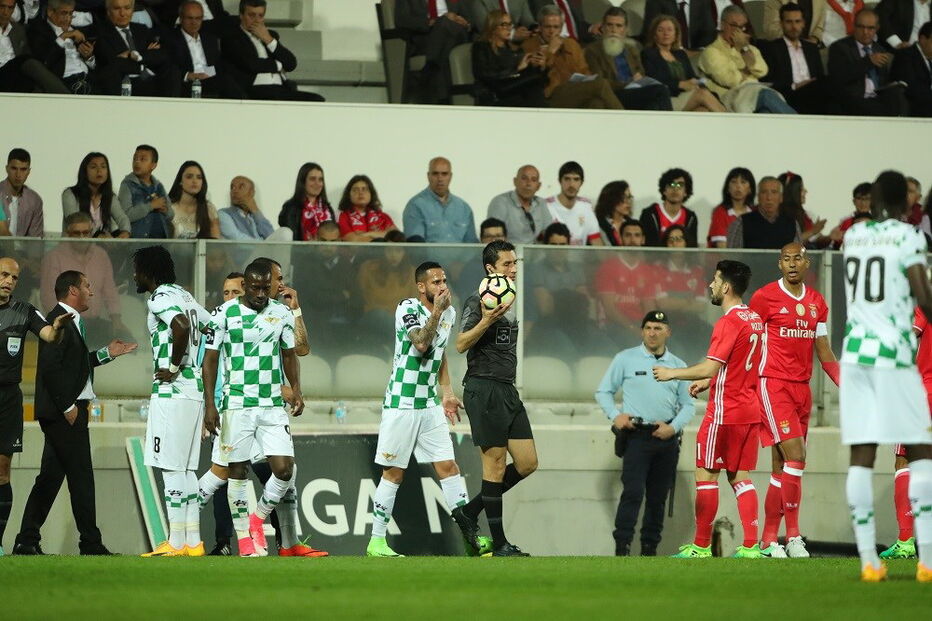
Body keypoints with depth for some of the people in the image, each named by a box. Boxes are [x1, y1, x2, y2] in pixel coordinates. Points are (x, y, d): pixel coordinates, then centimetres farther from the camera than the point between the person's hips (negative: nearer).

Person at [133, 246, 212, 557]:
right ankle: (193, 541, 11)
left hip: (171, 389, -9)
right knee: (185, 469, 12)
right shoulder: (184, 296, 18)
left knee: (172, 468, -7)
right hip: (194, 389, 9)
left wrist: (174, 368, -18)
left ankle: (177, 543, -7)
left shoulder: (160, 298, -10)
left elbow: (182, 327, -29)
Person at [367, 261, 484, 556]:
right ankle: (376, 541, 4)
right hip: (401, 404, -6)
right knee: (393, 473, -3)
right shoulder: (407, 308, -11)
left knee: (448, 466, 0)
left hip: (430, 405, 6)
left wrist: (446, 393, 16)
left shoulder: (449, 312, 10)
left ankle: (470, 535, 1)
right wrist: (436, 311, -27)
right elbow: (421, 344, -27)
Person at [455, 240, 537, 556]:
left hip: (507, 390, 9)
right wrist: (486, 321, -30)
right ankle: (499, 544, -1)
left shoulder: (511, 301, 17)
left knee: (527, 463, 5)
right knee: (495, 464, -6)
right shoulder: (477, 302, -9)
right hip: (483, 389, -9)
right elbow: (461, 344, -17)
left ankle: (471, 510, 18)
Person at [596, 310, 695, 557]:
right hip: (637, 435, -3)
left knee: (658, 497, 5)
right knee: (633, 492, -16)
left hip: (666, 437, 3)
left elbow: (688, 405, 15)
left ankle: (649, 548, 12)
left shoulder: (678, 365, 13)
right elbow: (603, 391, 9)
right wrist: (615, 415, -8)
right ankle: (622, 546, -16)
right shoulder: (625, 359, 5)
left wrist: (674, 427, -3)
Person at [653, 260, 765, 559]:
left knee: (706, 476, -1)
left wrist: (673, 373, -7)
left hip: (724, 411, -8)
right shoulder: (755, 319, 12)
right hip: (750, 410, 8)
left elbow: (709, 367, -19)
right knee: (740, 477, 8)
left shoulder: (729, 322, -15)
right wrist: (709, 381, 23)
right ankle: (751, 545, 0)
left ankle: (701, 546, 1)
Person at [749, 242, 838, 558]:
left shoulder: (817, 303, 14)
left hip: (802, 388, 6)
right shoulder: (764, 297, -4)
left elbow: (824, 354, 17)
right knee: (795, 456, -17)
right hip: (773, 386, -6)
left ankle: (769, 539, 12)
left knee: (782, 468, 8)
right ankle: (793, 535, -14)